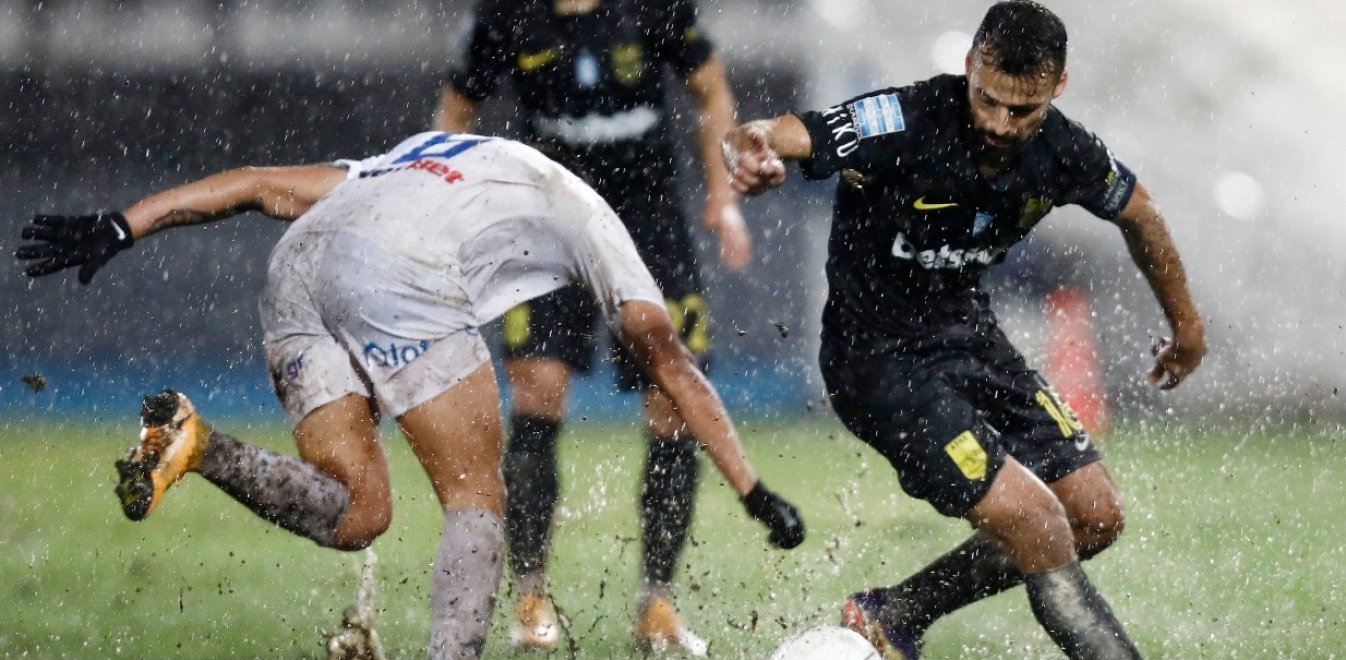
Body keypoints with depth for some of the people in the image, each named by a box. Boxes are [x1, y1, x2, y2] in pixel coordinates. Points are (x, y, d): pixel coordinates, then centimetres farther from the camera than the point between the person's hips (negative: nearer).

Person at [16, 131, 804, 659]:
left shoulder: (409, 162, 40)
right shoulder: (587, 216, 28)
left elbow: (256, 184, 29)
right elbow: (668, 358, 22)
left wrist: (117, 228, 24)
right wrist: (755, 492, 23)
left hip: (294, 274, 5)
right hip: (397, 279, -5)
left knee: (354, 513, 10)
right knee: (476, 498, 9)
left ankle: (193, 441, -10)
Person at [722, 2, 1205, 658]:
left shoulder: (1064, 153, -9)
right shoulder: (905, 123, -27)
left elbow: (1136, 211, 12)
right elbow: (781, 138, -38)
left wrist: (1185, 321, 26)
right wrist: (753, 148, -63)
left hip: (964, 330, 7)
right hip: (876, 355, -7)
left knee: (1097, 516, 5)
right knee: (1035, 521, -19)